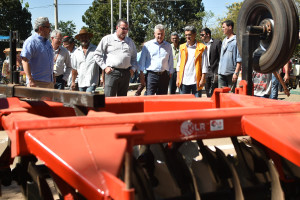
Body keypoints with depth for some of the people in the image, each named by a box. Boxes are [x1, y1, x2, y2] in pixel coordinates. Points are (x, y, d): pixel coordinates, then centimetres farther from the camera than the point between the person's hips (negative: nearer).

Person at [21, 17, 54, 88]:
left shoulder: (48, 42, 18)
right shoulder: (31, 41, -10)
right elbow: (25, 61, -18)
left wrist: (52, 76, 22)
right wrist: (30, 79, -24)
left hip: (49, 82, 9)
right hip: (37, 82, -9)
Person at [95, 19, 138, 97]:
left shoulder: (130, 41, 18)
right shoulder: (107, 39, 5)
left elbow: (134, 57, 24)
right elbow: (98, 54, 3)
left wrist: (133, 68, 8)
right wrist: (105, 67, -6)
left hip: (126, 73, 4)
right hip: (112, 72, -4)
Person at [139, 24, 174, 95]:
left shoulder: (168, 46, 13)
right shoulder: (147, 45, 5)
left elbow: (170, 61, 17)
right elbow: (142, 60, 6)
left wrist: (170, 73, 12)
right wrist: (141, 73, 1)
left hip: (164, 75, 3)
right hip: (151, 75, -3)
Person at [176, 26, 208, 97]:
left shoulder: (201, 48, 1)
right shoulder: (182, 47, 12)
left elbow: (205, 65, -1)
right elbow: (179, 64, 14)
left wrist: (202, 79, -8)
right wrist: (178, 79, 7)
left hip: (196, 81, -3)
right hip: (184, 81, 3)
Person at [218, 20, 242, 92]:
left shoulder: (236, 40, -7)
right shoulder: (224, 41, 18)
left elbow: (239, 59, -11)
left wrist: (236, 73, -16)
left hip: (231, 73, -7)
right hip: (221, 73, 7)